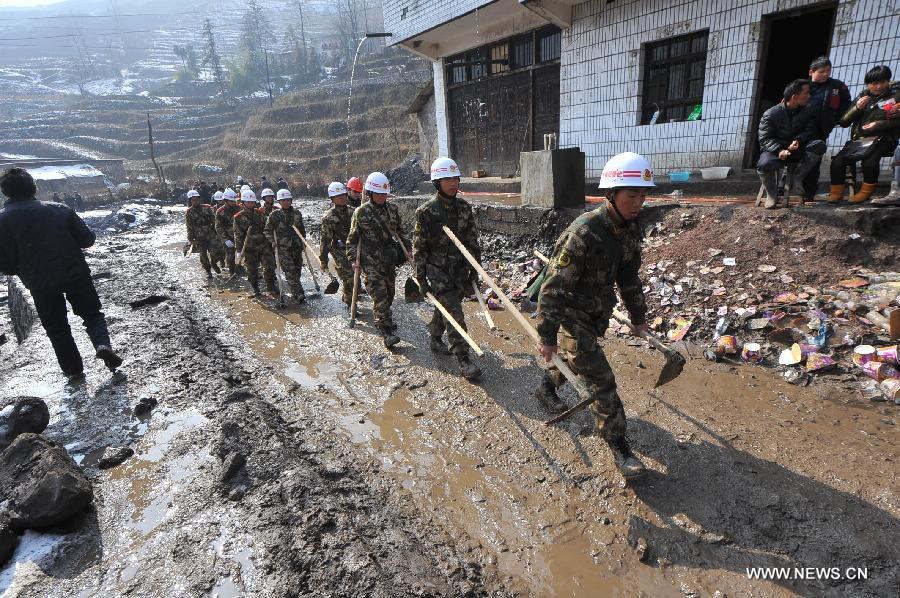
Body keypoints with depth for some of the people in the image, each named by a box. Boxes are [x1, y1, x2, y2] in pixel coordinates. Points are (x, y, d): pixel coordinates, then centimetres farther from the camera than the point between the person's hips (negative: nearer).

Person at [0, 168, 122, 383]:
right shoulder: (58, 210, -2)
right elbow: (87, 239, 0)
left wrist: (24, 271, 15)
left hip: (40, 284, 0)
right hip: (76, 273, 0)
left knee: (57, 329, 15)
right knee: (92, 314, 15)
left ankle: (74, 372, 19)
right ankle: (103, 344, -13)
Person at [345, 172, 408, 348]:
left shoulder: (392, 209, 7)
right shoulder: (361, 212, -6)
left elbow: (400, 233, 20)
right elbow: (352, 238, -1)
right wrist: (353, 260, -8)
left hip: (390, 260, 5)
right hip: (370, 262, -5)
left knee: (389, 293, 14)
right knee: (379, 296, -11)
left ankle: (384, 320, 36)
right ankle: (386, 333, -11)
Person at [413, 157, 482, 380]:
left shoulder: (464, 207, 4)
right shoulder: (426, 211, -12)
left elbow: (472, 240, 10)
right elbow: (419, 247, -9)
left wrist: (474, 269, 8)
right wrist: (421, 279, -9)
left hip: (460, 269, 5)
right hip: (438, 271, -5)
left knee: (445, 308, 19)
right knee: (455, 314, -8)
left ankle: (435, 341, 41)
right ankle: (463, 360, -2)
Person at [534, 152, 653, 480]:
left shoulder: (630, 229, -3)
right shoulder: (584, 233, -30)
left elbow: (629, 277, 11)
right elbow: (555, 287, -27)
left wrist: (638, 317, 18)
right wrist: (547, 337, -24)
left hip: (596, 314, 8)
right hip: (571, 317, -8)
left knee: (575, 359, 28)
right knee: (602, 382, -5)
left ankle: (546, 388, 56)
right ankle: (619, 447, 10)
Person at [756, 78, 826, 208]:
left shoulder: (807, 113, 11)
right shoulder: (770, 114, -5)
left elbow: (810, 131, 3)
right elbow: (765, 139, -12)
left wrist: (798, 140, -21)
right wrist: (780, 150, -30)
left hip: (797, 150, 4)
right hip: (775, 150, -4)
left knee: (819, 145, -24)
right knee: (764, 165, -38)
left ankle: (797, 178, -15)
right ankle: (772, 194, -11)